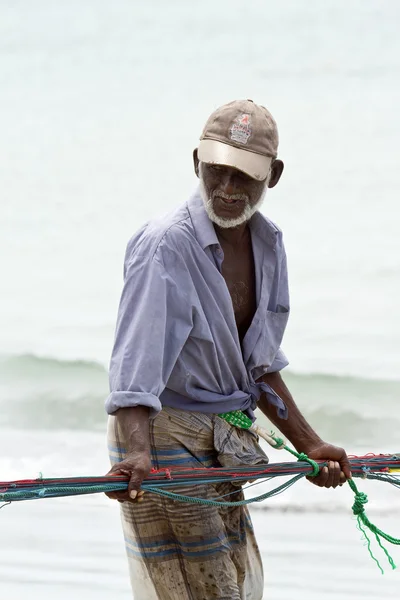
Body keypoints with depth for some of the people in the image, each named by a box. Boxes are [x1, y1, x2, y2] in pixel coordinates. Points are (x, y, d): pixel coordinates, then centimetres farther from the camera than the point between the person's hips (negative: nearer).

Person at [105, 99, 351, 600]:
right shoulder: (165, 246, -19)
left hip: (222, 445, 8)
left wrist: (309, 445, 15)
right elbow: (137, 360, -31)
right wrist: (137, 453, -45)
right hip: (165, 434, -8)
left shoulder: (267, 245, 5)